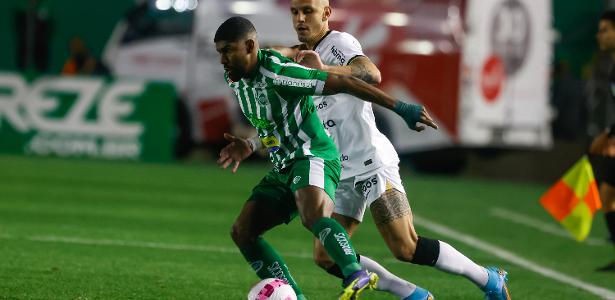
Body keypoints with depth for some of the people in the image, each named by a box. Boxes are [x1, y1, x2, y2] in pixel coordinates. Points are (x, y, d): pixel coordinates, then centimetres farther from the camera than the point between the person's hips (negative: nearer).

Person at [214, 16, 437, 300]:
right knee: (241, 232, 0)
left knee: (313, 216, -38)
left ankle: (355, 275, -57)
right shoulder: (235, 80, 8)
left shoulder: (277, 73, -20)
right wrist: (249, 146, 20)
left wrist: (399, 107, -22)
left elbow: (344, 83, -21)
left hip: (313, 157, -10)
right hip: (283, 168, 10)